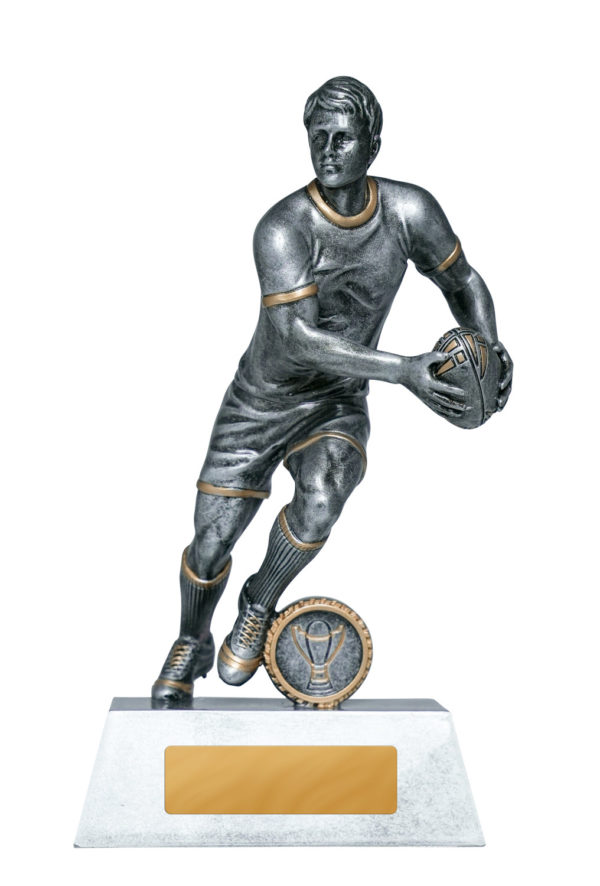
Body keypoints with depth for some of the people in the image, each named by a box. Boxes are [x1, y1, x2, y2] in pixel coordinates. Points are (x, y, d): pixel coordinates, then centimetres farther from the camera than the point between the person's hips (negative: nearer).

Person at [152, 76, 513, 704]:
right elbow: (299, 339, -33)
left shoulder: (409, 210, -12)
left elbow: (461, 281, 4)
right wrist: (403, 370, -41)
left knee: (321, 499, -31)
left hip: (338, 408, 1)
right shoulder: (283, 227, -24)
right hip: (259, 405, -1)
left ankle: (260, 604, 0)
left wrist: (490, 347, -15)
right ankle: (191, 647, 36)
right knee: (210, 545, 3)